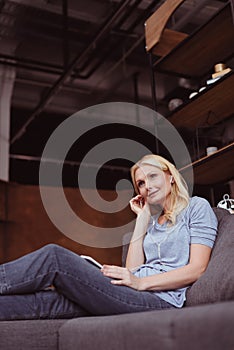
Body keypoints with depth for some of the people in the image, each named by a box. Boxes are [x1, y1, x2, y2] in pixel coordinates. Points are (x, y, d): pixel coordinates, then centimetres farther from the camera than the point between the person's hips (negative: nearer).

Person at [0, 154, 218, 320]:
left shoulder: (197, 206, 8)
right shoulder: (153, 220, 27)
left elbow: (197, 269, -5)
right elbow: (132, 269, 13)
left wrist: (141, 282, -12)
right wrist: (142, 219, 15)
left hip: (162, 300, -6)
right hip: (137, 297, 6)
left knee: (55, 257, -19)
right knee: (51, 299, -18)